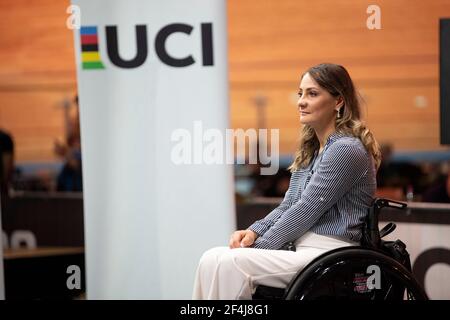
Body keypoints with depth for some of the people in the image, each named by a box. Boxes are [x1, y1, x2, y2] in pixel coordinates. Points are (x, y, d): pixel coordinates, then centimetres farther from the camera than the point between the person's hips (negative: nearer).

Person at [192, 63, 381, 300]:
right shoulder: (311, 151, 19)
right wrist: (253, 232, -1)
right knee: (213, 258, -10)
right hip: (300, 250, 9)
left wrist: (259, 246, -10)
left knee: (232, 263, -25)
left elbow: (306, 211, -14)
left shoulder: (346, 150, -11)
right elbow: (287, 207, 18)